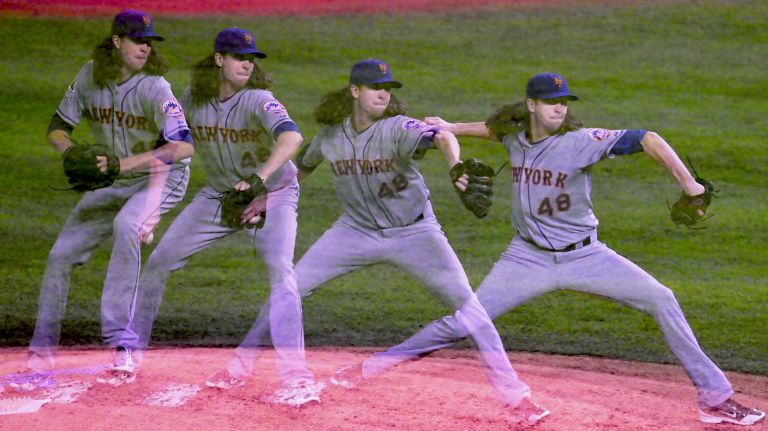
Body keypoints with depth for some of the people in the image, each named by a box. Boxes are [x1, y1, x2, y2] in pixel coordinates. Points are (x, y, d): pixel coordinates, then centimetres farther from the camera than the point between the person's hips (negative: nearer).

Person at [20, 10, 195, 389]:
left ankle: (119, 339, -34)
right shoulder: (90, 76, -8)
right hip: (110, 185, 5)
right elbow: (58, 129, 1)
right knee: (60, 254, 0)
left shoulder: (154, 88, -23)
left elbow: (184, 146, -34)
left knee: (126, 224, -36)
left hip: (160, 176, -5)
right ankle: (42, 350, 17)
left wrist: (126, 163, -42)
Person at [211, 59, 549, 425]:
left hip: (413, 232, -3)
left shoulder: (398, 129, -20)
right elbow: (302, 166, 15)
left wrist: (455, 166, -61)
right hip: (357, 230, 4)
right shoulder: (330, 135, -6)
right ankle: (241, 364, 14)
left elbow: (442, 138, -40)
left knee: (465, 302, -13)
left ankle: (514, 394, -8)